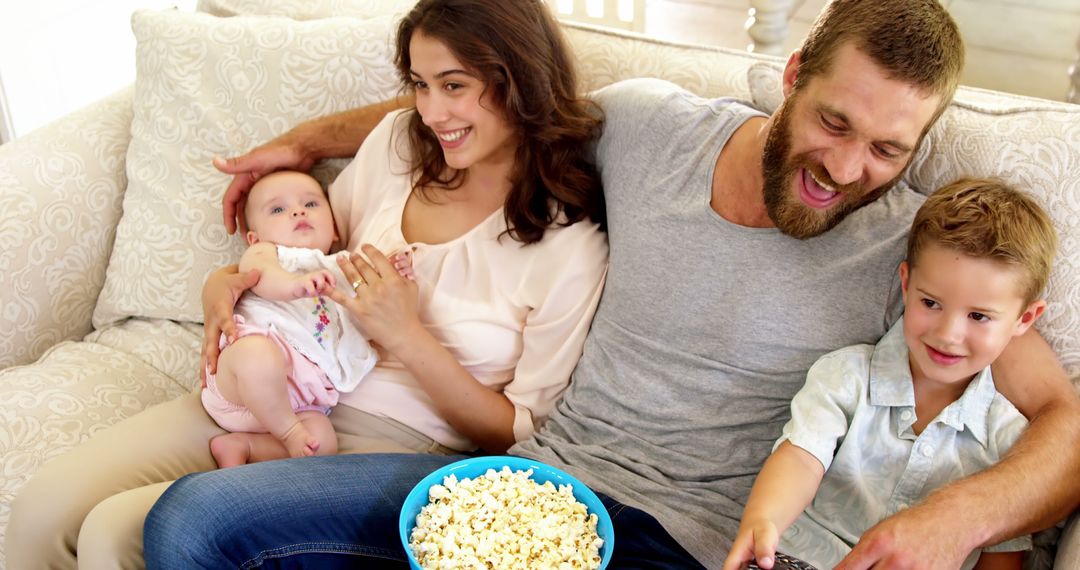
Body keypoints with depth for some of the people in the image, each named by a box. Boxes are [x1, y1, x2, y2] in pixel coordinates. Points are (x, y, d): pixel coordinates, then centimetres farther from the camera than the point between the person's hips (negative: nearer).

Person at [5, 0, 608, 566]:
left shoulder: (570, 246, -13)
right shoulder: (398, 140, 3)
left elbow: (519, 432, -8)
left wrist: (406, 335, -19)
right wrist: (226, 281, -3)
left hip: (390, 441, -5)